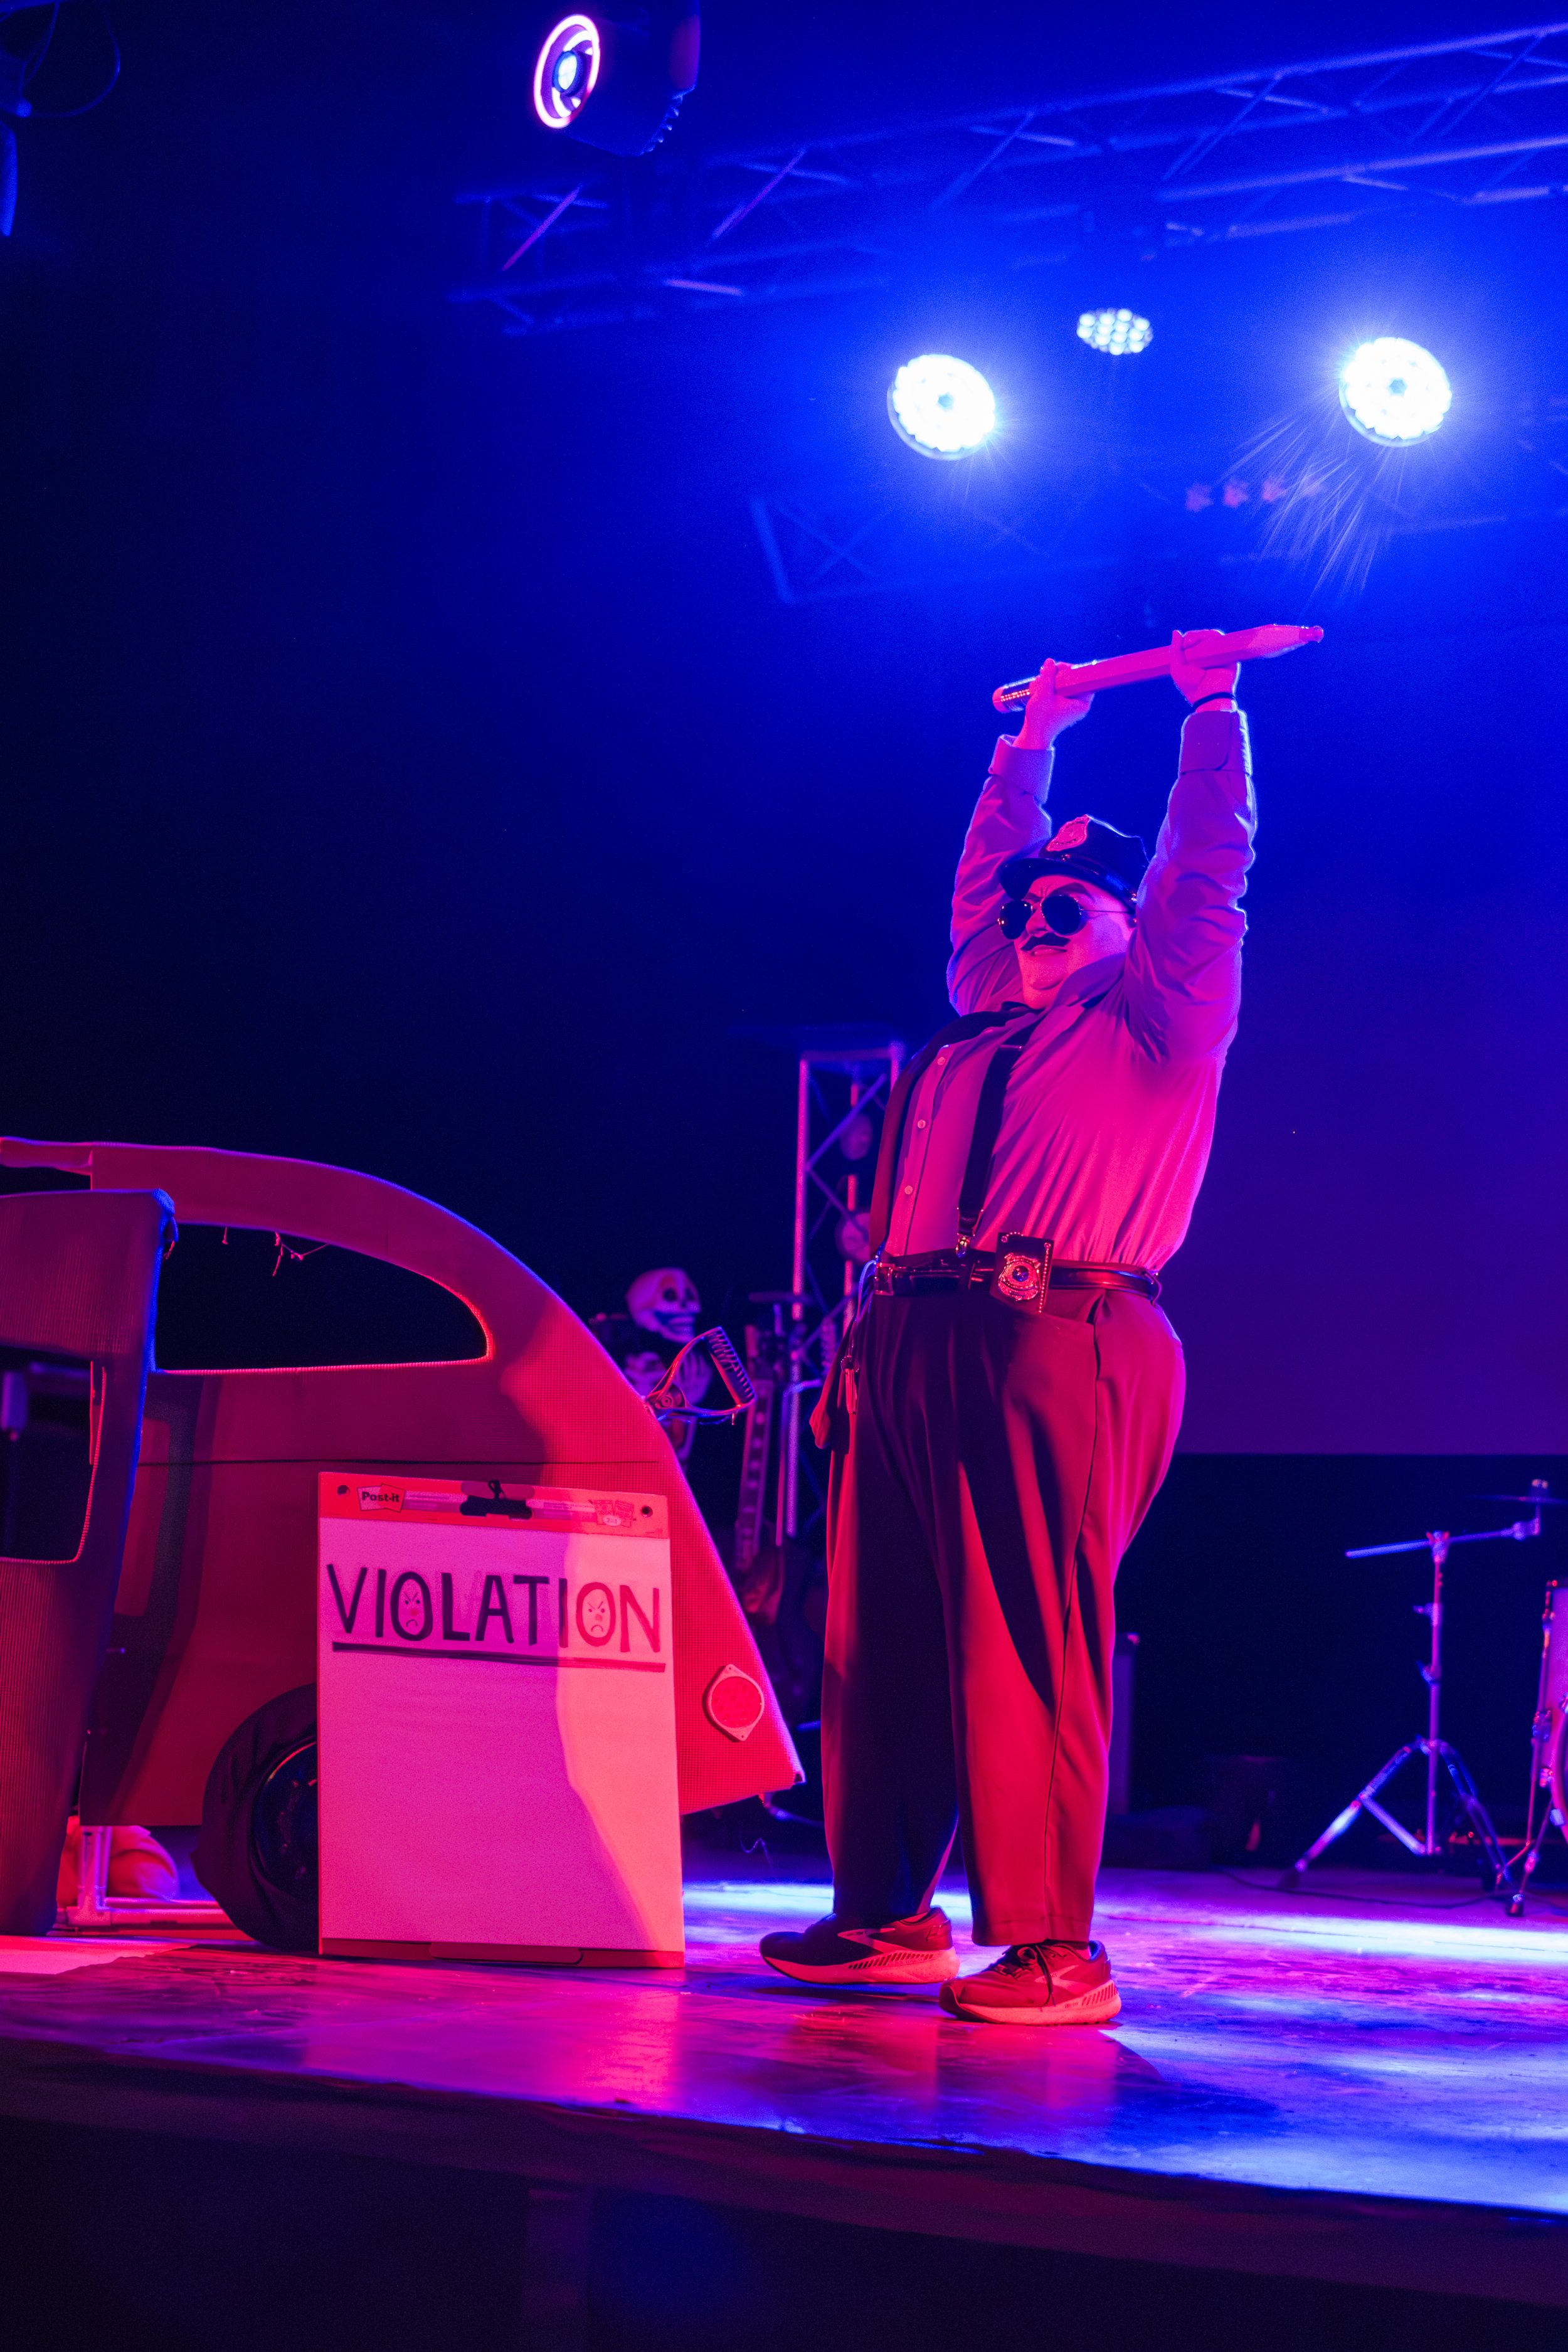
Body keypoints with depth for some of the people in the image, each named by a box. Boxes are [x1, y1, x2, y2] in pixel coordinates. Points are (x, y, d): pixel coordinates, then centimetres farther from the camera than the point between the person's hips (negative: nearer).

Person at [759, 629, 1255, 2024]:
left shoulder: (1156, 1025, 10)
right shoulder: (986, 1028, 25)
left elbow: (1210, 871, 9)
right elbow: (985, 880, 38)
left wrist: (1211, 706, 18)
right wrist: (1034, 741, 43)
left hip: (1055, 1346, -7)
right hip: (911, 1344, 7)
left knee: (1028, 1645, -12)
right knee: (882, 1636, 6)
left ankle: (1054, 1950, -11)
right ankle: (888, 1911, 14)